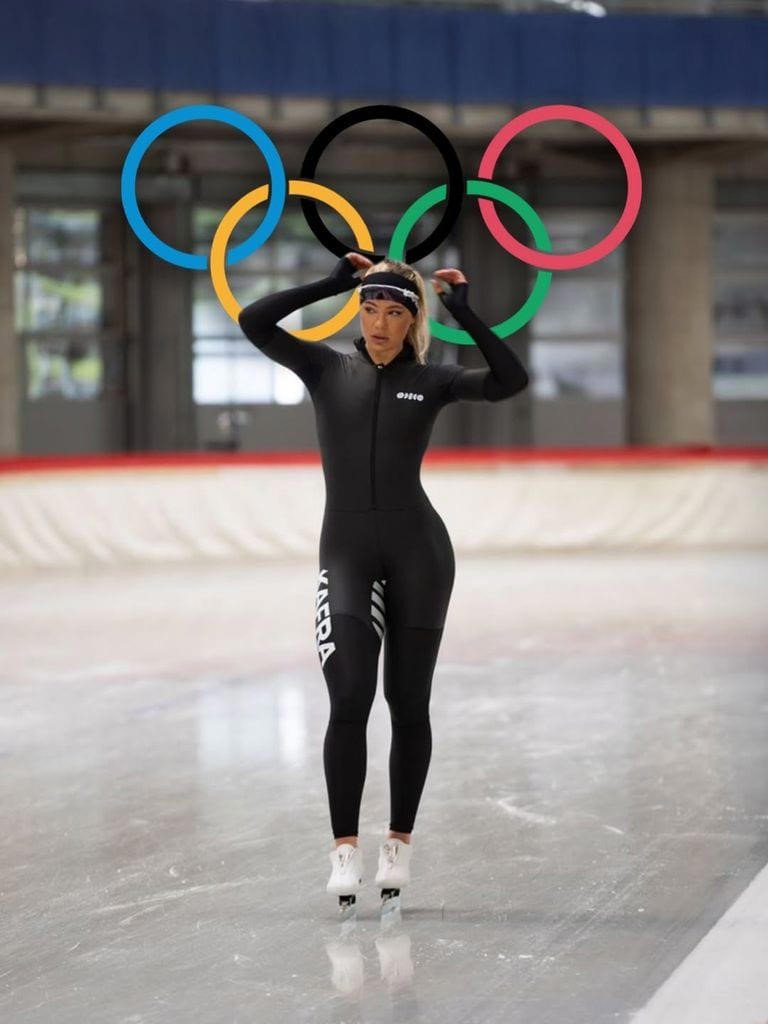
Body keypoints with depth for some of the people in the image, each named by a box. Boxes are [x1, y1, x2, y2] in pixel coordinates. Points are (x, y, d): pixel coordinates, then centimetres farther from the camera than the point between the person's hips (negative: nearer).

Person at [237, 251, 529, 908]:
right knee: (350, 698, -14)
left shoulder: (430, 380, 6)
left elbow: (511, 381, -7)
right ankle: (345, 849, -11)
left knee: (408, 702, 6)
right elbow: (254, 323, -2)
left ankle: (399, 844, 18)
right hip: (345, 551, 0)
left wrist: (465, 314, -8)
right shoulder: (328, 369, 8)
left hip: (419, 549, 0)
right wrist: (332, 284, -1)